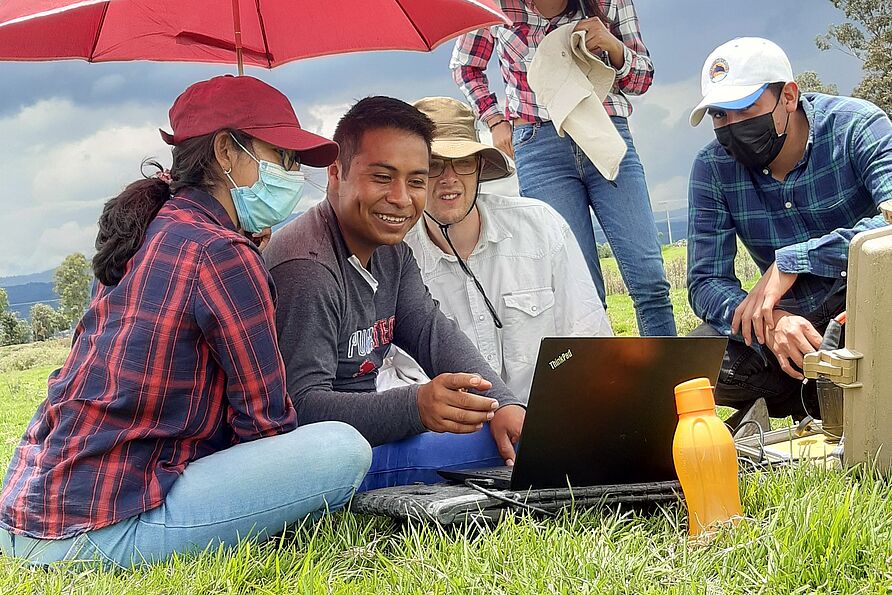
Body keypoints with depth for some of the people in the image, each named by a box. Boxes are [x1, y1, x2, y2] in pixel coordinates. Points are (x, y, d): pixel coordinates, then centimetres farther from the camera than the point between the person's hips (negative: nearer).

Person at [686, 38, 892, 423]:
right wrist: (770, 322, -30)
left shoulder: (855, 127, -15)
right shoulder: (713, 167, -5)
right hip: (791, 318, 3)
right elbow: (705, 282, -9)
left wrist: (792, 261, -34)